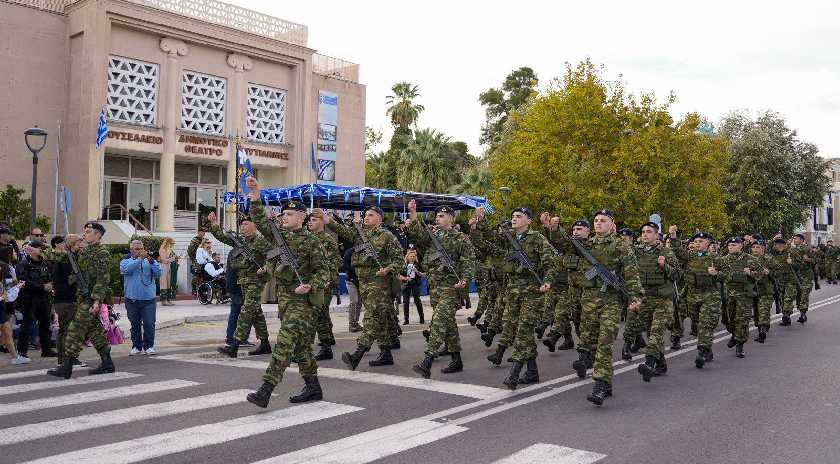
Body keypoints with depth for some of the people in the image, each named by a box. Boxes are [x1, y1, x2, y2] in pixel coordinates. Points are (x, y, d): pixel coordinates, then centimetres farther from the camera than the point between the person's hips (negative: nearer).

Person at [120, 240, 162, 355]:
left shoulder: (149, 261, 9)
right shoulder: (125, 261, 7)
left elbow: (158, 273, -5)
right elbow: (126, 269, -16)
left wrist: (152, 261, -20)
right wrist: (140, 259, -24)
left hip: (148, 299, 0)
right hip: (132, 299, 0)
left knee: (149, 324, -3)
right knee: (135, 324, 10)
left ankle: (148, 346, 8)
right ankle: (136, 346, 20)